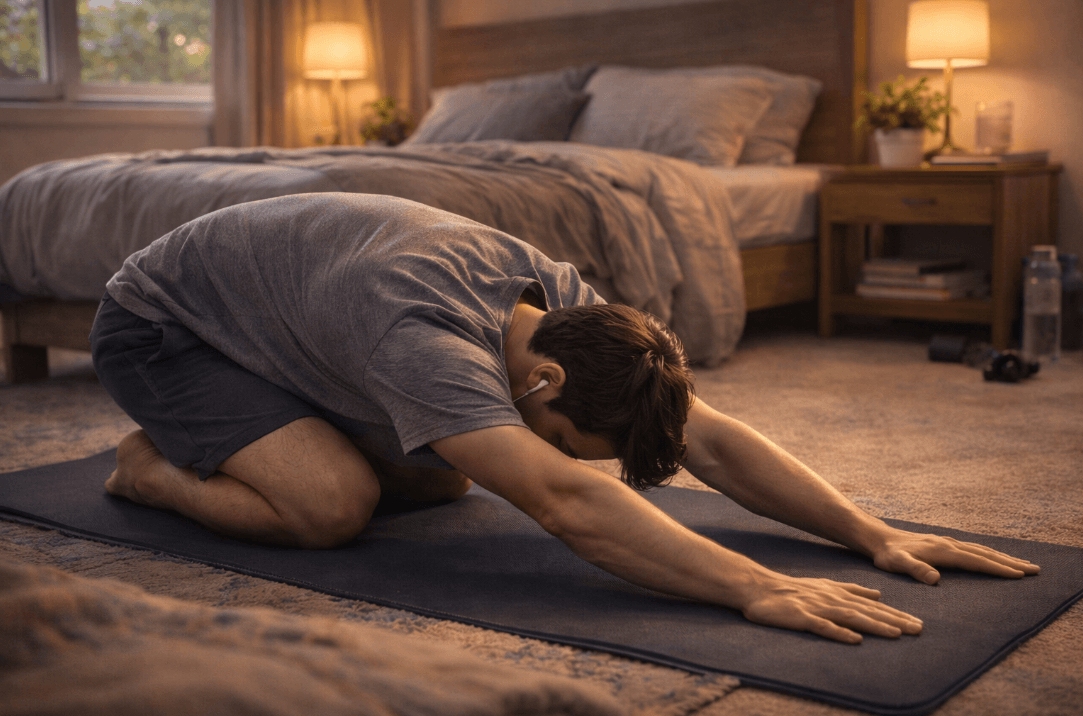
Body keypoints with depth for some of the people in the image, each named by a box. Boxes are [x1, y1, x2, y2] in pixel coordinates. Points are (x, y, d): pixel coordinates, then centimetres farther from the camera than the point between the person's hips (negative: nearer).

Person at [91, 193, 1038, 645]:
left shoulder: (560, 298, -18)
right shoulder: (424, 334, -43)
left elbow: (710, 439, -18)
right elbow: (564, 504, -54)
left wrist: (874, 534, -25)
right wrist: (757, 589, -57)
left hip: (268, 308, 7)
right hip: (160, 323, -7)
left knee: (441, 477, 1)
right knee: (333, 504, -28)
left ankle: (235, 432, 21)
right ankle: (153, 464, 1)